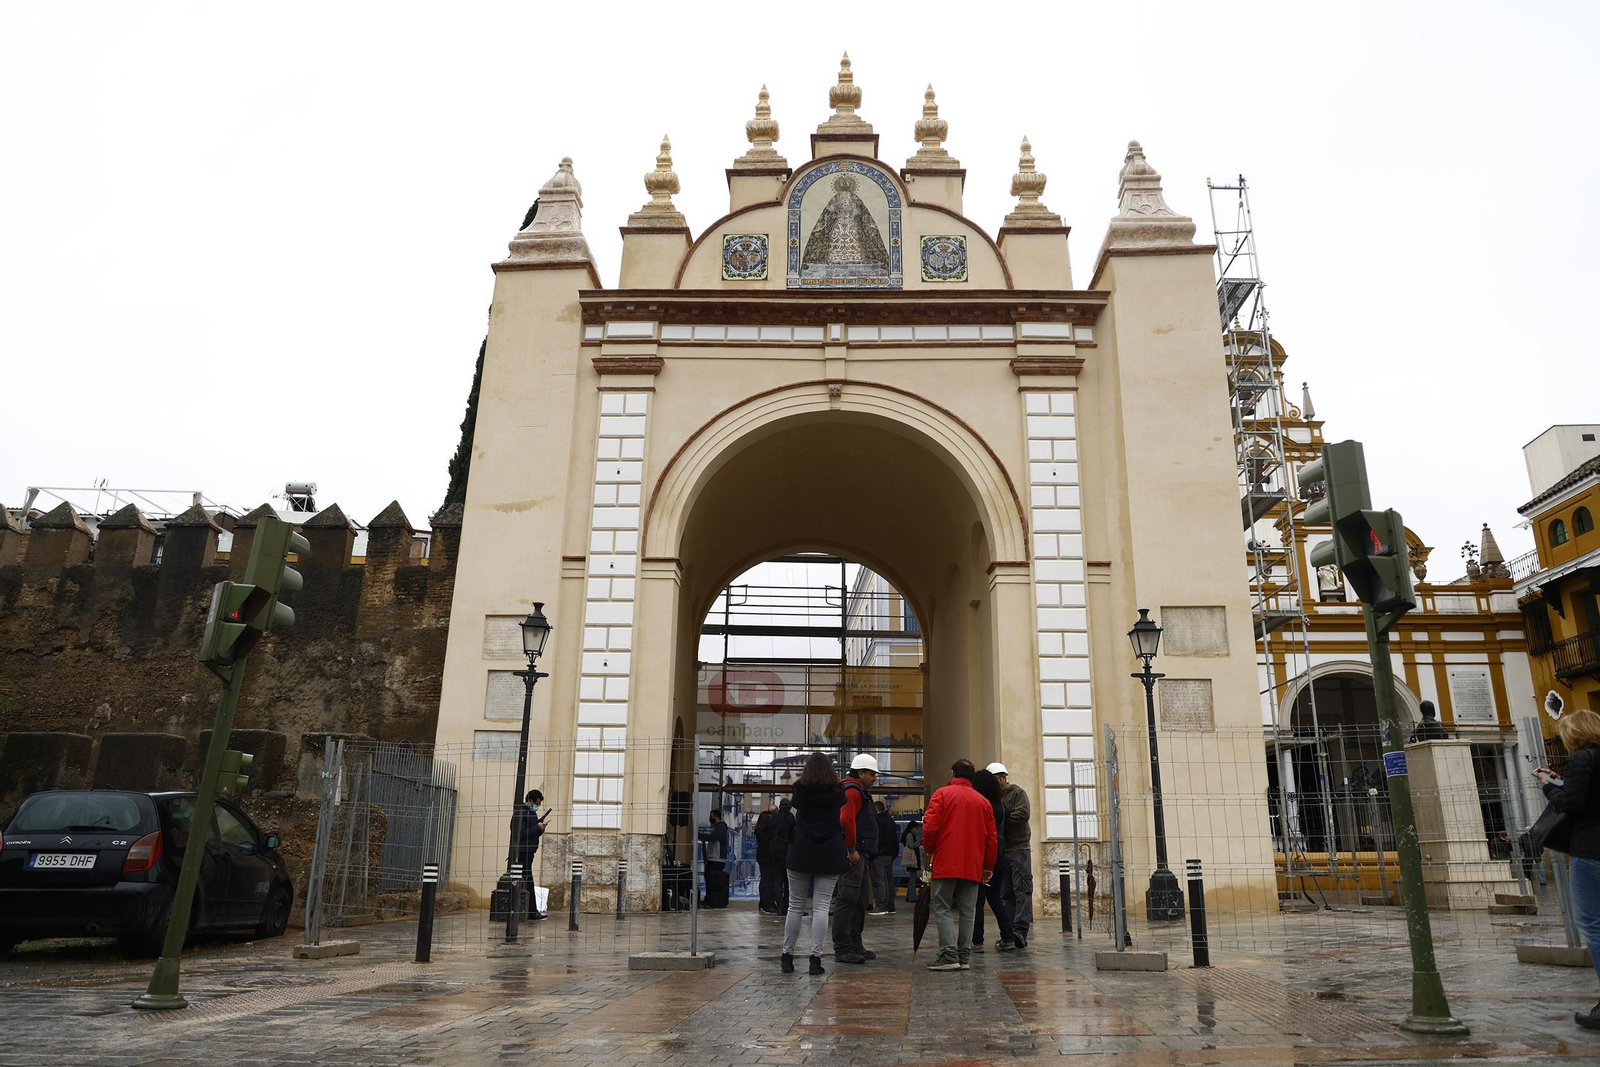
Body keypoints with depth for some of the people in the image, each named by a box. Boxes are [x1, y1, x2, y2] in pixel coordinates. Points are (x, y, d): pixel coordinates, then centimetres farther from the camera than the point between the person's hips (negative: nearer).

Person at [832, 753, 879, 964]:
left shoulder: (859, 791, 22)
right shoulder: (852, 790, -12)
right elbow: (846, 821, -26)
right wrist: (851, 850, -21)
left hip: (861, 856, 11)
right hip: (853, 856, -11)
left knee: (862, 899, 15)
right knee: (847, 900, -8)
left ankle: (855, 945, 23)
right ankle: (842, 950, -5)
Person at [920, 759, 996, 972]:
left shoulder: (942, 793, -2)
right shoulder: (983, 802, 11)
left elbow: (930, 826, -11)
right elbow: (991, 838, 12)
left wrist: (929, 850, 7)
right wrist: (988, 867, 20)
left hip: (946, 863, -4)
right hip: (973, 866, 4)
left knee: (943, 909, 0)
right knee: (967, 912, 9)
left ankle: (949, 955, -9)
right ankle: (965, 958, 8)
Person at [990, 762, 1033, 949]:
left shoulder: (1017, 792, 0)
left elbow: (1024, 814, -16)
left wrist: (1002, 819, -15)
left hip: (1019, 848, -6)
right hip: (1002, 850, 6)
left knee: (1022, 889, -9)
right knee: (1007, 892, 7)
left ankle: (1021, 929, -15)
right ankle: (1010, 931, 10)